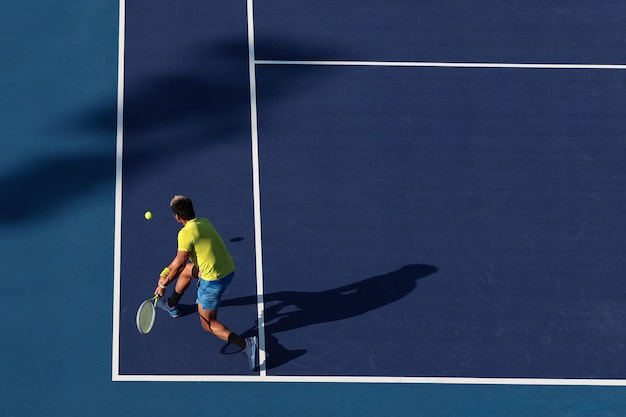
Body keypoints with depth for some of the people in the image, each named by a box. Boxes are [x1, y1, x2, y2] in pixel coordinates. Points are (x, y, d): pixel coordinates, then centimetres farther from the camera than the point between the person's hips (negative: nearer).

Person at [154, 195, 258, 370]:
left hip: (213, 280, -9)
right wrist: (166, 272, 16)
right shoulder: (203, 222, 6)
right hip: (229, 270, 9)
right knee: (185, 270, 31)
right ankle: (171, 305, 55)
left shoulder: (186, 233, -21)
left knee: (208, 324, 6)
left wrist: (163, 285, 1)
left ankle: (246, 344, -14)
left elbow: (179, 264, -13)